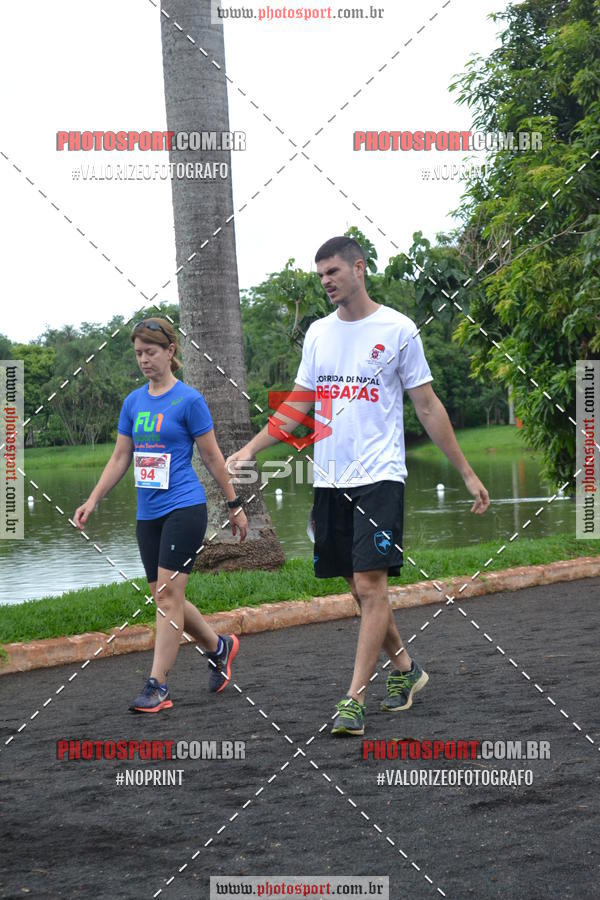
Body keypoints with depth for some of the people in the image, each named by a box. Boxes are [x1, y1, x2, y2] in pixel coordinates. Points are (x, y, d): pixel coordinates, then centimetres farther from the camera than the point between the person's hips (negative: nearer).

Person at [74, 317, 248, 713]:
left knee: (168, 593, -11)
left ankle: (158, 684, -9)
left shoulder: (189, 399, -7)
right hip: (148, 513, 7)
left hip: (184, 508, -6)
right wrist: (93, 501, 6)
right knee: (164, 597, 9)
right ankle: (220, 646, 30)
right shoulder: (133, 402, 9)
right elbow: (120, 458, 14)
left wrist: (235, 506, 2)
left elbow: (213, 457, -2)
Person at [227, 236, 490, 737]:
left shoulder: (397, 329, -2)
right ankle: (406, 669, 29)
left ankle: (354, 701, -10)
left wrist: (467, 473, 1)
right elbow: (298, 406, 17)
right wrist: (250, 450, 6)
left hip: (380, 477, -5)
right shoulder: (318, 333, 12)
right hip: (330, 479, 5)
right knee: (360, 588, 10)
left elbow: (428, 406, 2)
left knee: (371, 585, -12)